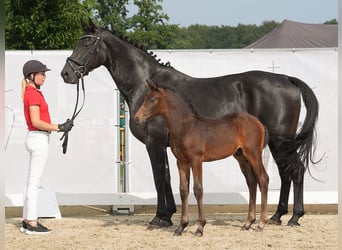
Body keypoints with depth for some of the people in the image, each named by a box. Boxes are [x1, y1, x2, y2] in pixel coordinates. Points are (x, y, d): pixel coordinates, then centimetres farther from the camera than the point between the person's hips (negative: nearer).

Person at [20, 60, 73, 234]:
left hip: (37, 139, 10)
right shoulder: (33, 94, -15)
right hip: (39, 140, -10)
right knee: (34, 183, -7)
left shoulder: (31, 93, 14)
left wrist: (60, 127, 7)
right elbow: (36, 122, -21)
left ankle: (27, 221, 17)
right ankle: (32, 224, -4)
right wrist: (58, 128, -15)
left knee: (32, 182, 12)